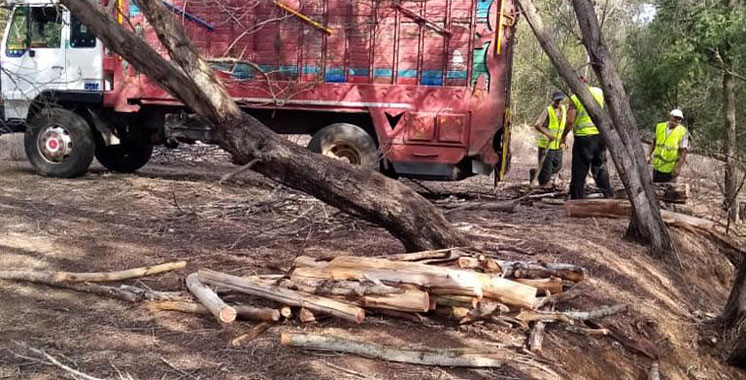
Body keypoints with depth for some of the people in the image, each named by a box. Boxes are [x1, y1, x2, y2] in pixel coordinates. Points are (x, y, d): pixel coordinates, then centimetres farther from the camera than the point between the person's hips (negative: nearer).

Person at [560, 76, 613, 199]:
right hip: (600, 134, 4)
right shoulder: (599, 92, 5)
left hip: (583, 137, -4)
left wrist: (563, 136, 4)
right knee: (600, 167, 14)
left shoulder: (575, 98, -7)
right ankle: (608, 195, 12)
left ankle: (576, 199, 7)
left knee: (579, 171, 3)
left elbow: (570, 121, -11)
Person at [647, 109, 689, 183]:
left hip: (670, 168, -5)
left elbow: (683, 151, -16)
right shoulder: (660, 127, 0)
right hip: (657, 165, 5)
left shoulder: (683, 132, -14)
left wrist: (678, 167, -22)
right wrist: (649, 155, 6)